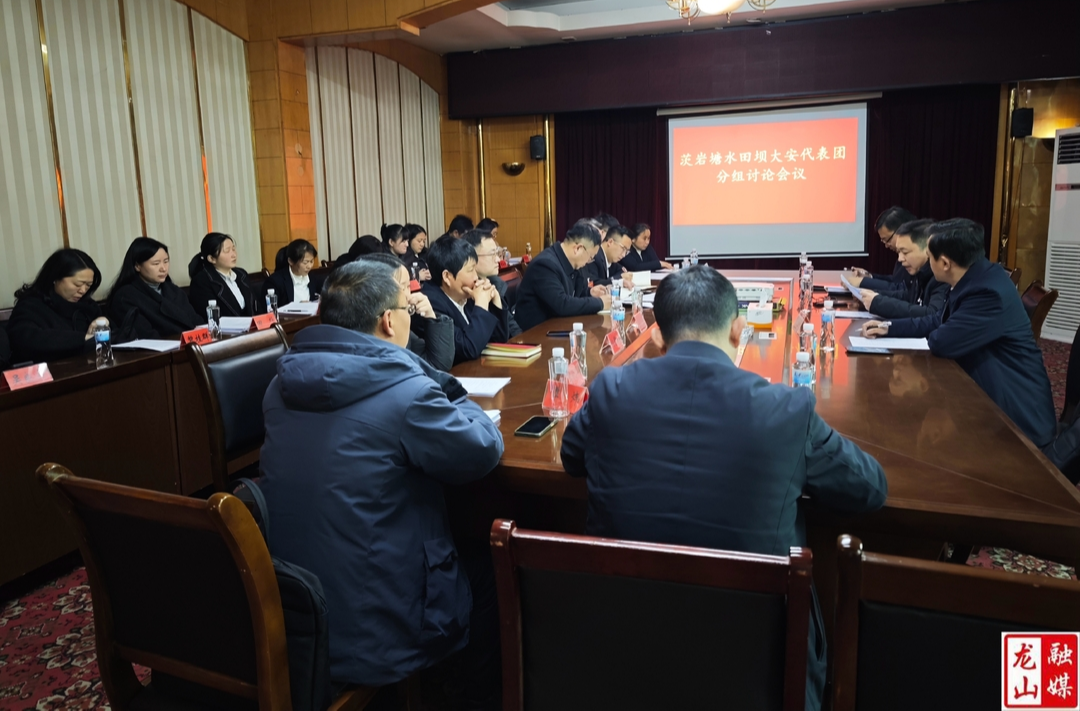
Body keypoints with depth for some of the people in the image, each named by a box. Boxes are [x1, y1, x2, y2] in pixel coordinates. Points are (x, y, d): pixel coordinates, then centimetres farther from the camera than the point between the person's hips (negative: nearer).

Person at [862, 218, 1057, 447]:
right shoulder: (974, 276, 2)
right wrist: (888, 327, 8)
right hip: (989, 395, 8)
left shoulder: (989, 292, -29)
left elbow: (942, 342, -26)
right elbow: (939, 321, 12)